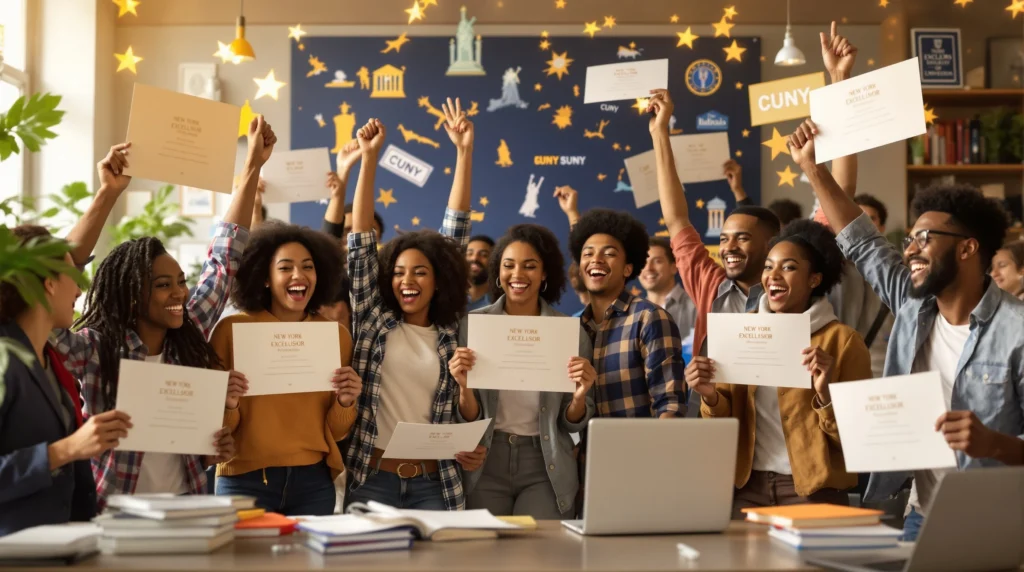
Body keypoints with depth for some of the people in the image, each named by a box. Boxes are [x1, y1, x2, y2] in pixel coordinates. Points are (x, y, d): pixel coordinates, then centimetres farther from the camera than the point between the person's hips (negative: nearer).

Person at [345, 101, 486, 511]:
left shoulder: (448, 331, 8)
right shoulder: (374, 319, 6)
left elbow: (454, 236, 6)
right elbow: (360, 242, 2)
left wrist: (464, 153, 5)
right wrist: (369, 158, -3)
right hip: (371, 478, -1)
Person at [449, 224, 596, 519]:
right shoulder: (472, 325, -3)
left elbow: (573, 424, 4)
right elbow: (469, 419, 0)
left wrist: (579, 396, -17)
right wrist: (464, 387, -19)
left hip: (545, 467, 0)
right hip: (486, 464, 0)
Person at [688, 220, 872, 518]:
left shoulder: (842, 341, -4)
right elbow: (727, 421, 10)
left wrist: (826, 394, -23)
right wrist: (710, 396, -10)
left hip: (813, 491, -3)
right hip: (748, 487, 3)